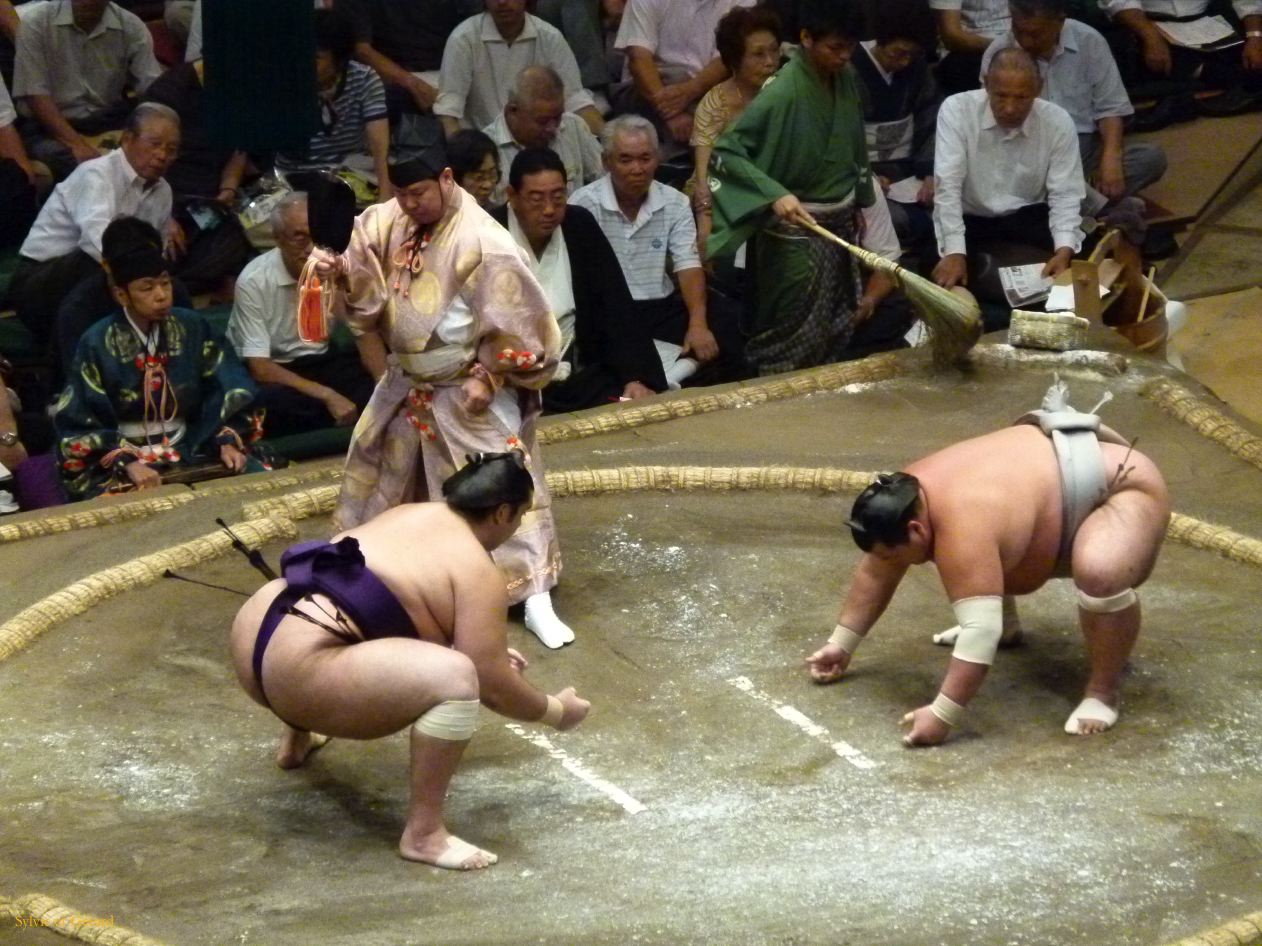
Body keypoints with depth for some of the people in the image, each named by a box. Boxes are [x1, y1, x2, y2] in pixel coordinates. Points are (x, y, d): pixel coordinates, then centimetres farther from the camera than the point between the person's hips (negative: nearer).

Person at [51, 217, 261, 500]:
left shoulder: (192, 328, 3)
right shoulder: (97, 344, -6)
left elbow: (224, 392, 5)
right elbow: (82, 425, -8)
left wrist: (227, 442, -12)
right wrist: (127, 463, -22)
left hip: (192, 450, 5)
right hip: (120, 460, -4)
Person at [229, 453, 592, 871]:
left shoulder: (410, 514, 20)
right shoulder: (477, 571, -4)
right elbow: (495, 689, -3)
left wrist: (484, 650, 42)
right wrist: (558, 711, 13)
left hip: (254, 635, 10)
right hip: (294, 675, -10)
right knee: (454, 677, -20)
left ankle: (298, 737, 49)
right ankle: (423, 834, -14)